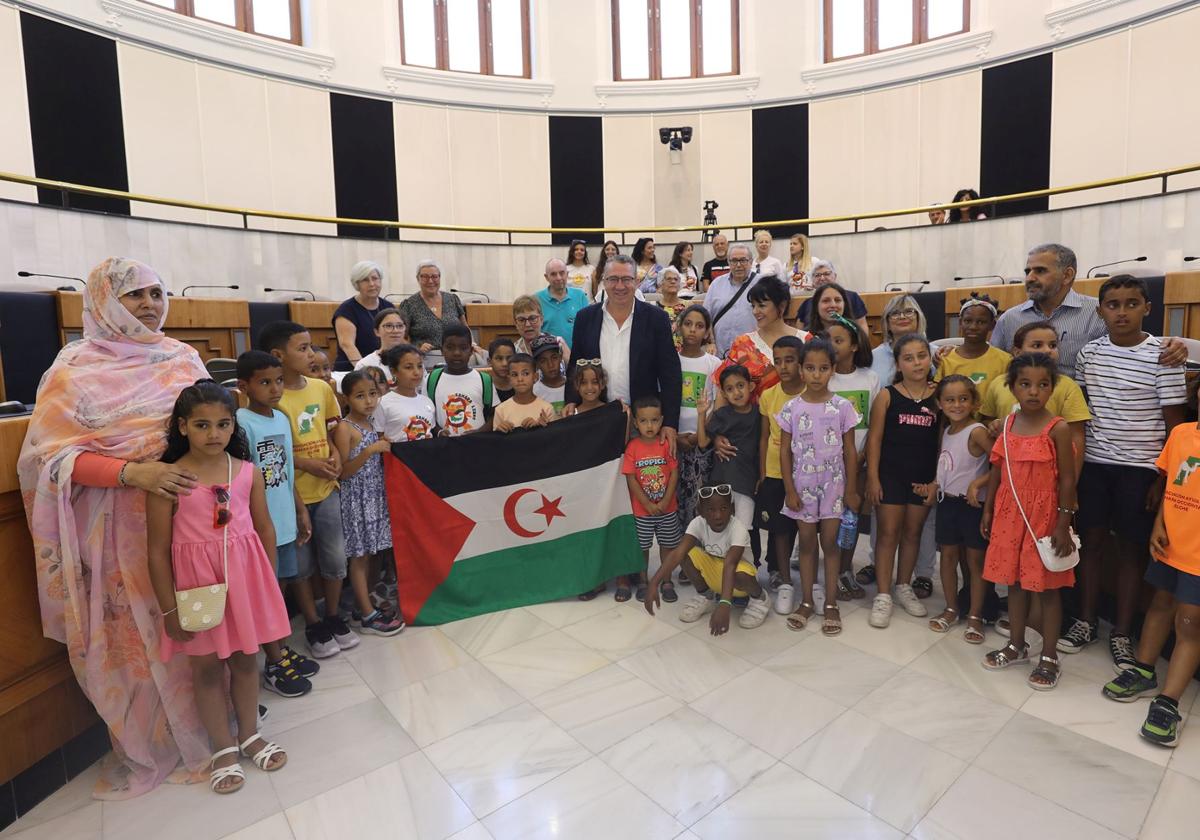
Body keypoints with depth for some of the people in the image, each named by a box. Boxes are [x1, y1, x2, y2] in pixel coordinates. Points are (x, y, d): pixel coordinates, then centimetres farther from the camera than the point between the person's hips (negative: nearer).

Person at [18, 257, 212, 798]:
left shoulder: (182, 358, 6)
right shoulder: (76, 368, -4)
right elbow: (56, 455, -9)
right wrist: (132, 472, -23)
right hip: (120, 528, -2)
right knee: (133, 637, 9)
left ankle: (200, 729, 30)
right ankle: (145, 748, 28)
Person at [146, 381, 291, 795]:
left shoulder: (248, 472, -3)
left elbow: (265, 530, 5)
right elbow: (158, 551, -9)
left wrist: (270, 584, 7)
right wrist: (170, 609, -7)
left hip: (244, 578, 3)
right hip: (197, 586, -2)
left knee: (245, 659, 16)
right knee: (206, 667, 13)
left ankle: (249, 734, 36)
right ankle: (223, 748, 31)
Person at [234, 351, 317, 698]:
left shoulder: (282, 418, 6)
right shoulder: (241, 423, -17)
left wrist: (301, 511, 15)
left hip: (284, 521, 7)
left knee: (280, 586, 18)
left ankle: (281, 650, 34)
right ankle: (273, 665, 21)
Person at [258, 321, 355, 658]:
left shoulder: (322, 388, 2)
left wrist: (335, 454, -4)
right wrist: (308, 464, -19)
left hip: (326, 489, 5)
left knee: (335, 557, 13)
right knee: (301, 564, 12)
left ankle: (333, 617, 33)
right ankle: (314, 625, 28)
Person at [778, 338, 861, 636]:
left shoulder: (843, 406, -6)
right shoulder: (792, 408, -5)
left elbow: (850, 451, 0)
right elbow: (784, 451, -2)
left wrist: (851, 489, -1)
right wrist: (790, 489, -5)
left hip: (833, 484, 0)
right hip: (802, 485, 1)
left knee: (830, 542, 6)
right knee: (807, 542, 10)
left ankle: (831, 603, 20)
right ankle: (806, 601, 22)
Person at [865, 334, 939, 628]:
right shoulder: (887, 396, -6)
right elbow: (874, 439, -5)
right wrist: (872, 477, -9)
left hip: (924, 476, 3)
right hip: (890, 474, -2)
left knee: (912, 532, 14)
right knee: (888, 533, 3)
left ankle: (904, 587, 31)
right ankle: (883, 595, 12)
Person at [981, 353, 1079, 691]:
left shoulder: (1057, 429, -11)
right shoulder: (1006, 424, 3)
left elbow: (1067, 479, -11)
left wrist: (1063, 524, -13)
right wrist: (988, 510, 9)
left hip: (1044, 514, -5)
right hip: (1009, 512, 5)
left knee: (1047, 585, 6)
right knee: (1014, 579, 15)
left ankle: (1049, 657, 20)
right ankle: (1016, 645, 31)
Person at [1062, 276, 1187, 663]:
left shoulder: (1162, 356, -7)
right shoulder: (1088, 353, 2)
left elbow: (1174, 422, -4)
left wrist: (1164, 477, -6)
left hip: (1139, 468, -2)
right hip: (1093, 463, 3)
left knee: (1130, 548, 6)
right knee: (1091, 540, 10)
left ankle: (1122, 632, 21)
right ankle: (1085, 621, 24)